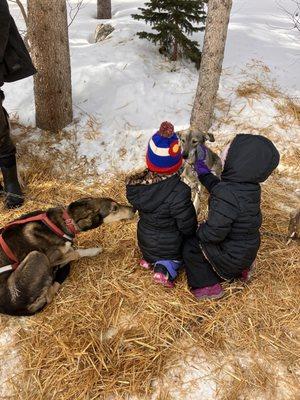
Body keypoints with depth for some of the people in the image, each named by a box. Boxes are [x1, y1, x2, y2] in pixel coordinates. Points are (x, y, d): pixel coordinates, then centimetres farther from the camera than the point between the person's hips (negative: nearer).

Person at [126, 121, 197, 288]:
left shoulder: (136, 184, -20)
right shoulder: (179, 192, -36)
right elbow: (188, 227, -23)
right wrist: (193, 234, 0)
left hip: (145, 242, 6)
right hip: (170, 247, -6)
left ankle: (150, 259, 12)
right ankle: (166, 269, 0)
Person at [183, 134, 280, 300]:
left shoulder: (228, 195, -37)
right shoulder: (250, 186, -8)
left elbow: (214, 232, -32)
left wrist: (201, 231, -11)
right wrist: (204, 175, 20)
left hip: (232, 254, -8)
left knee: (190, 246, 6)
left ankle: (207, 286, 14)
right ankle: (240, 269, 30)